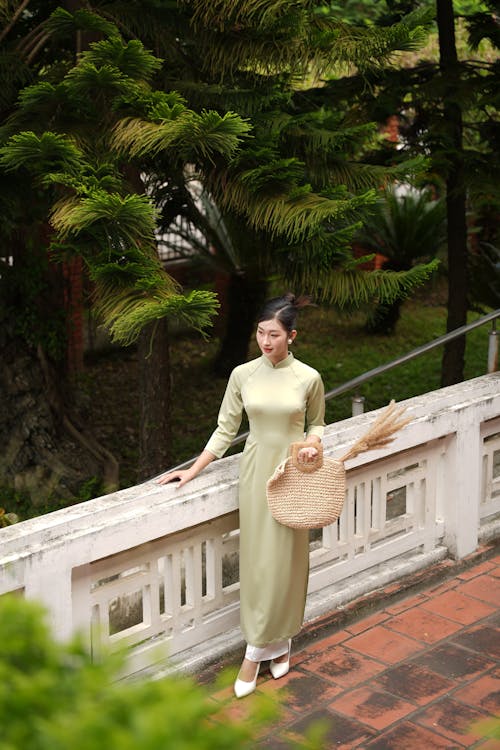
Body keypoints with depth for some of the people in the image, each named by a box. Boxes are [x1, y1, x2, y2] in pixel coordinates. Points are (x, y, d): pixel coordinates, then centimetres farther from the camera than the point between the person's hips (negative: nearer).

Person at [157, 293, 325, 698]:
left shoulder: (308, 378, -7)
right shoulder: (243, 375, -3)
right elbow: (226, 430, 4)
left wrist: (312, 443, -12)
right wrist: (192, 471, 2)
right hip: (256, 471, 1)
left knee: (285, 559, 3)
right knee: (257, 560, 3)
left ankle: (258, 649, 15)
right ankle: (276, 643, 17)